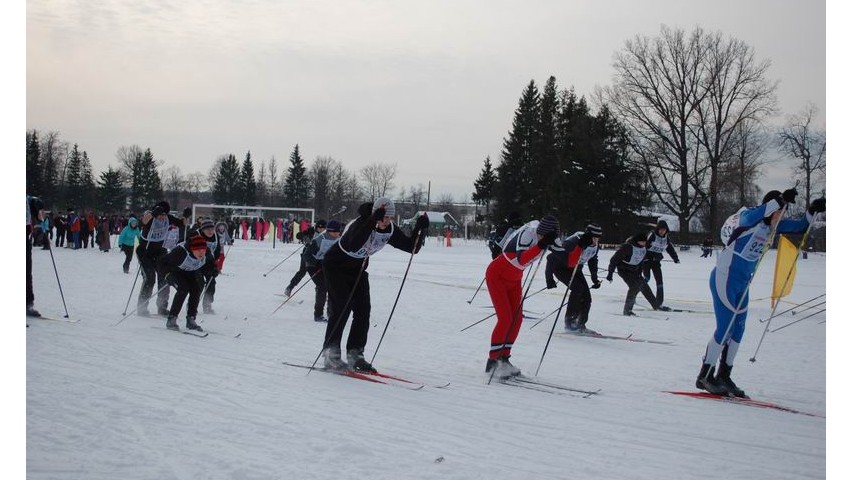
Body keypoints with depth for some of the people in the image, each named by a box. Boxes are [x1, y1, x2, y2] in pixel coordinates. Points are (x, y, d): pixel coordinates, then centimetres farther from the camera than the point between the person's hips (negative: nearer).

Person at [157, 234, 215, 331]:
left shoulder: (207, 253, -24)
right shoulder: (181, 251, -39)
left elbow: (209, 265, -2)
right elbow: (161, 262, -32)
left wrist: (213, 271, -23)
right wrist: (167, 275, -46)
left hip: (190, 272, 5)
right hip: (174, 271, -5)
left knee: (197, 289, -17)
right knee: (184, 288, -26)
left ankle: (191, 320, -7)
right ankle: (171, 319, -19)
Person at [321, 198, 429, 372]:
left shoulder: (390, 230, -11)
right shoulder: (360, 223, -30)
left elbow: (412, 247, -8)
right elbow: (353, 246, -51)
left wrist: (419, 228, -24)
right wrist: (373, 222, -56)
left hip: (358, 269, 7)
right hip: (336, 266, -6)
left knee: (363, 310, -3)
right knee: (341, 308, -15)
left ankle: (355, 354, 3)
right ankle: (330, 354, -9)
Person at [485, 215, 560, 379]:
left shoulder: (542, 236, -9)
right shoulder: (527, 234, -31)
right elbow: (520, 260, -46)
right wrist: (541, 245, -51)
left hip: (514, 279, 8)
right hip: (497, 275, -8)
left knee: (516, 319, 2)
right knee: (505, 319, -13)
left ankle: (504, 358, 14)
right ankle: (493, 361, -4)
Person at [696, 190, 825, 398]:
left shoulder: (771, 225, 7)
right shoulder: (747, 216, -16)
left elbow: (800, 227, 13)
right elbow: (751, 217, -41)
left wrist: (812, 210, -4)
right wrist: (781, 200, -45)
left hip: (742, 283, 9)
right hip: (724, 278, -9)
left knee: (738, 330, 9)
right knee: (725, 328, -10)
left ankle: (723, 376, 18)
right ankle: (705, 376, -1)